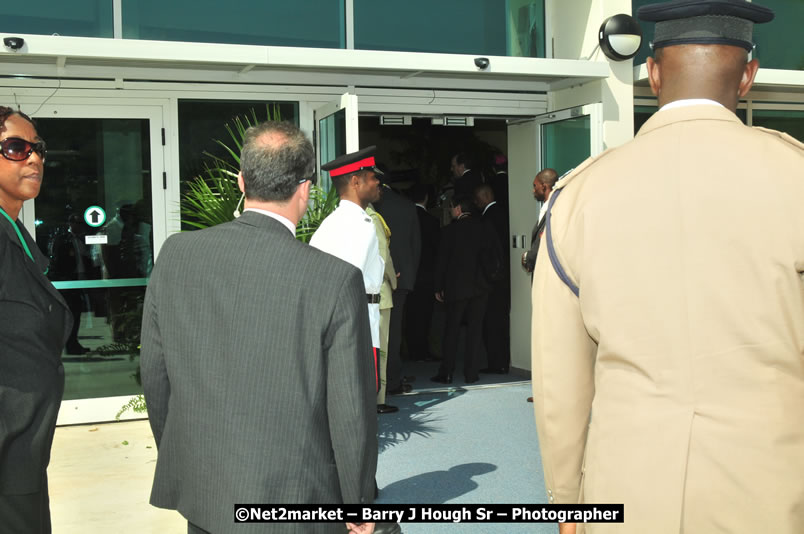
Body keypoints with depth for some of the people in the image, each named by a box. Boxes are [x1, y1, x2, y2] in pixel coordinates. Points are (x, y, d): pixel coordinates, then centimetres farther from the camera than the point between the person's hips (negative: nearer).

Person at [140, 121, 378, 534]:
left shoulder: (175, 255, -6)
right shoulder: (337, 280, -18)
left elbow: (154, 375, 3)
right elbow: (351, 411, -13)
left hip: (201, 496, 4)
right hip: (291, 500, -4)